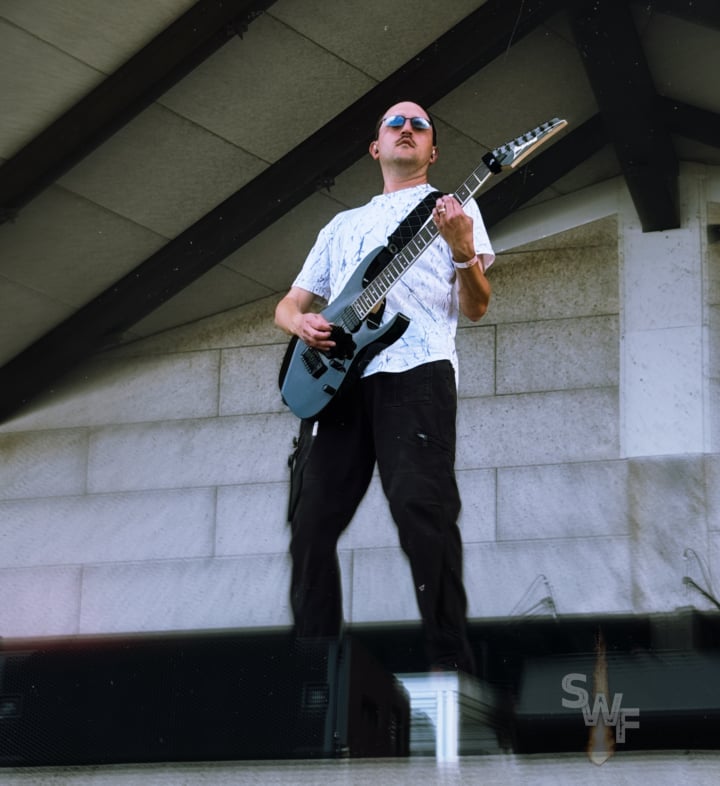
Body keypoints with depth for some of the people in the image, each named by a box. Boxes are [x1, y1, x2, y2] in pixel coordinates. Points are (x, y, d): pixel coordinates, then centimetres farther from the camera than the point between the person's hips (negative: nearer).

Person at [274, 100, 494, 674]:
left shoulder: (455, 207, 18)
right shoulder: (343, 225, 30)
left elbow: (476, 308, 7)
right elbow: (287, 306, 28)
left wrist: (463, 252, -15)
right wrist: (303, 322, 2)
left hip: (415, 369, -4)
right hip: (336, 377, 5)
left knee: (423, 507, -20)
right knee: (314, 520, -3)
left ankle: (450, 664, -21)